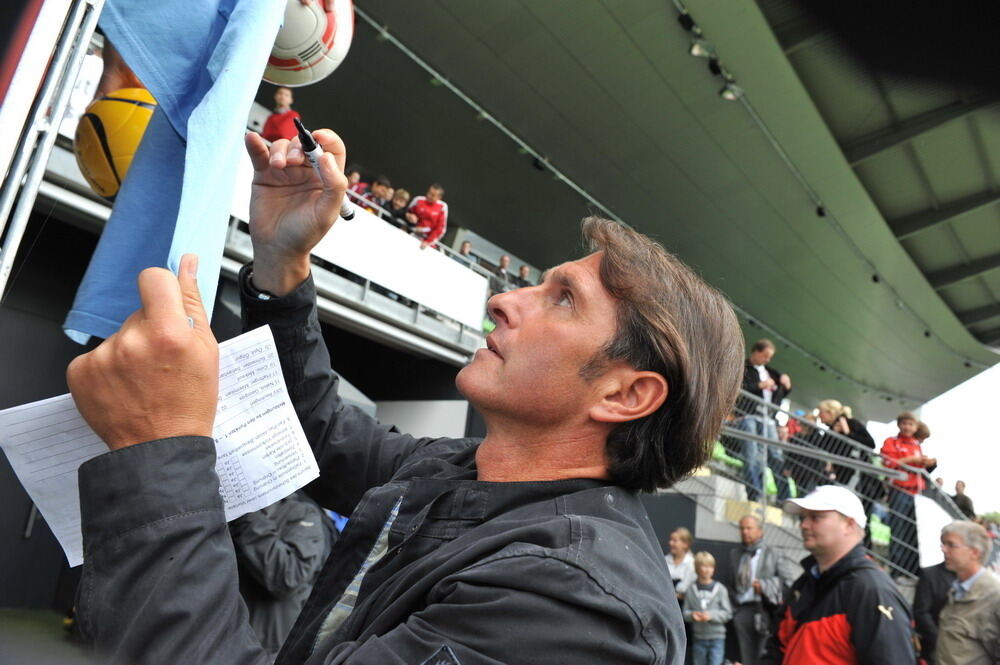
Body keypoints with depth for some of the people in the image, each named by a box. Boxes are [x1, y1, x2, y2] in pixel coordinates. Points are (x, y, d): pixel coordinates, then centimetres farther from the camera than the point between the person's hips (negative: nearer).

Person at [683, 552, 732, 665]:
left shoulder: (720, 589, -4)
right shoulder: (691, 589, -2)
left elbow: (727, 613, -5)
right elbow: (685, 612, 3)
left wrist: (711, 615, -18)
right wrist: (692, 615, -18)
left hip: (716, 636, -2)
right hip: (698, 637, 2)